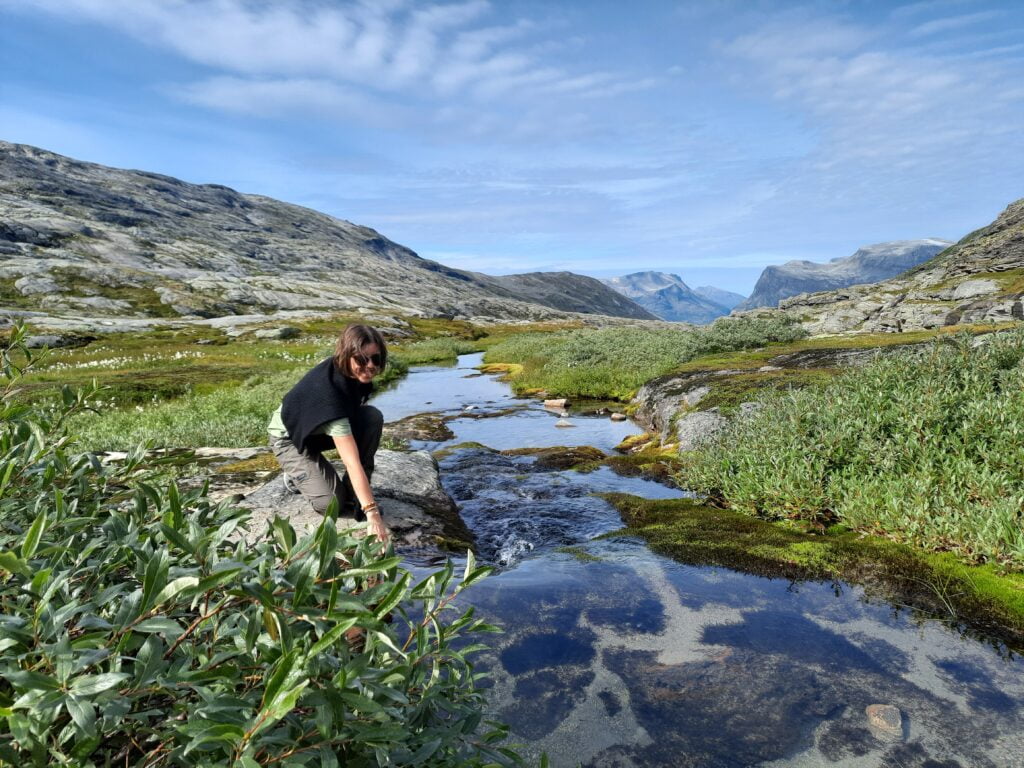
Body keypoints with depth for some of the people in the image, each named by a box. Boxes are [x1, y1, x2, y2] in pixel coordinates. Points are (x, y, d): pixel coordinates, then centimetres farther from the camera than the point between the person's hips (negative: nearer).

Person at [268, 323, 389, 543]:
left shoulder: (356, 373, -19)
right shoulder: (328, 389, -40)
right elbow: (353, 462, -45)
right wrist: (372, 513, -48)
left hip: (321, 429, 7)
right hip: (290, 437, -7)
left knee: (373, 417, -22)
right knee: (332, 502, -22)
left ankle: (353, 493, -9)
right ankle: (297, 472, 9)